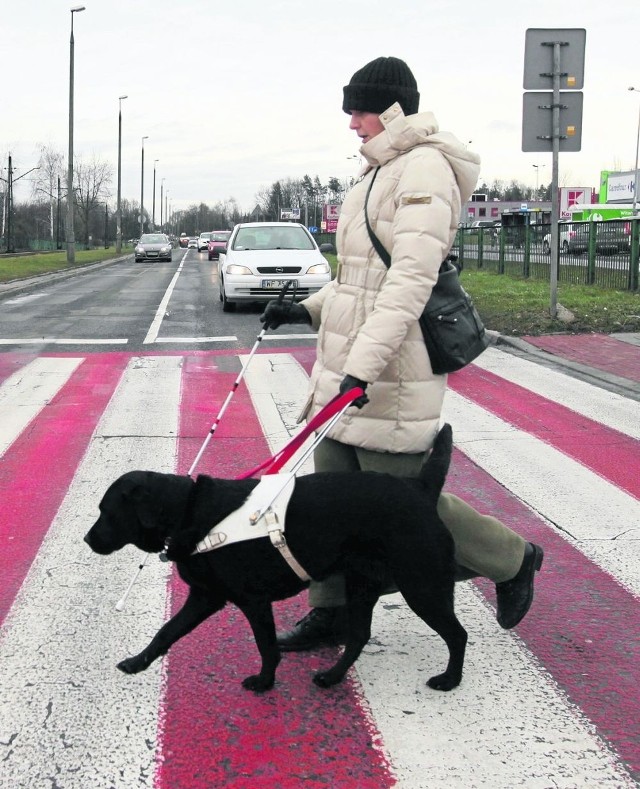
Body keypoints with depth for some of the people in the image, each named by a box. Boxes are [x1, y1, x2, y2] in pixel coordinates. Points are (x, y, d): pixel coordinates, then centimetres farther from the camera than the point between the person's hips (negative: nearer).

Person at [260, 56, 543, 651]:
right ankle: (331, 614, 21)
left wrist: (364, 364, -32)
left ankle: (511, 559, 19)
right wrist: (310, 310, 14)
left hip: (391, 367, -10)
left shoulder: (425, 169, -16)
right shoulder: (383, 172, 15)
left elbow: (413, 278, -25)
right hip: (348, 362, 10)